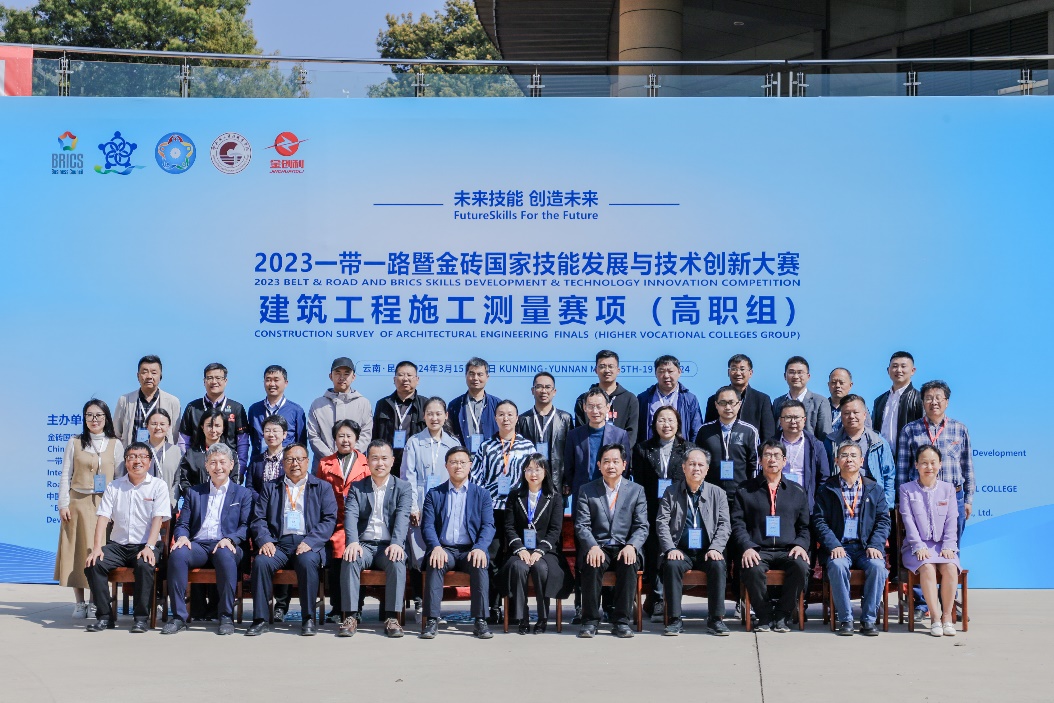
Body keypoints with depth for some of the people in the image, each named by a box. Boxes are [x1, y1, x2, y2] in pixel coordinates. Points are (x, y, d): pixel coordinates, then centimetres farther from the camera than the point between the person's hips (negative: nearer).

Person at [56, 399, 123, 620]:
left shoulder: (115, 444, 6)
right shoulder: (75, 443, 7)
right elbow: (65, 476, 6)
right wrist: (63, 504, -1)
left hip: (104, 504, -1)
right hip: (78, 502, 1)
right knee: (77, 550, 0)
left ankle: (96, 602, 4)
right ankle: (79, 602, 7)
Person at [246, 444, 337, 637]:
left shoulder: (322, 487, 15)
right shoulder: (271, 488, 21)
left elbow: (329, 520, 3)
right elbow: (258, 519, 11)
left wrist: (310, 541, -13)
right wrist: (264, 540, -10)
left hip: (308, 545, -2)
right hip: (278, 543, 2)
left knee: (307, 561, -35)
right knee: (261, 561, -29)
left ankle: (308, 619, -23)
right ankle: (259, 619, -21)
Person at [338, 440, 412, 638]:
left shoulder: (403, 488, 9)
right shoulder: (356, 487, 12)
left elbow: (402, 518, -8)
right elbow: (351, 516, -4)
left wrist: (396, 543, -27)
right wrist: (352, 542, -24)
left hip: (389, 546, -1)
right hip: (364, 545, 1)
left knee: (398, 562, -33)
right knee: (349, 559, -31)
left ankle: (392, 618, -30)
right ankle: (350, 616, -29)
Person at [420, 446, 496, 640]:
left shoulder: (482, 494, 13)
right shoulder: (434, 494, 13)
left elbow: (488, 526, 2)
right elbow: (427, 525, 2)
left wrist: (480, 548, -19)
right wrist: (436, 547, -19)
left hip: (470, 550, 0)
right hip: (444, 549, 0)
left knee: (480, 565, -33)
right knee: (434, 564, -33)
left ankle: (480, 621, -28)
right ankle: (432, 620, -32)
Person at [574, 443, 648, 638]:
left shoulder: (636, 491, 10)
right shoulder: (587, 491, 8)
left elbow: (642, 526, 3)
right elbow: (582, 525, 0)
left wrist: (631, 546, -18)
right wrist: (593, 547, -21)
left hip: (625, 548, 0)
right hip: (597, 547, 0)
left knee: (629, 564, -33)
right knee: (592, 565, -33)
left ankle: (621, 621, -24)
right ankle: (590, 621, -21)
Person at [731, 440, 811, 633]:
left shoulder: (797, 492, 20)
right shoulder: (745, 491, 15)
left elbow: (805, 526, 17)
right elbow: (737, 523, 6)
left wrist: (801, 545, -4)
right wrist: (747, 547, -11)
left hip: (788, 551, 2)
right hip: (758, 551, -1)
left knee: (801, 566, -32)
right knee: (753, 570, -36)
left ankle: (782, 615, -12)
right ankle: (765, 616, -12)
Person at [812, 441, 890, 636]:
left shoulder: (875, 489, 16)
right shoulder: (826, 490, 11)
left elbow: (883, 520, 8)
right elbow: (819, 521, 2)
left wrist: (875, 546, -10)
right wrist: (834, 546, -14)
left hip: (866, 547, 1)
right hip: (839, 547, -1)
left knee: (878, 566, -30)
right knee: (837, 566, -34)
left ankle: (868, 619, -19)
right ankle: (845, 619, -23)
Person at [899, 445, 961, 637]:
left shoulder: (948, 489, 11)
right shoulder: (906, 489, 5)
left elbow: (952, 520, 5)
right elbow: (908, 521, -4)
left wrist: (948, 546, -9)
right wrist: (919, 547, -15)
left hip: (942, 544, 2)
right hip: (916, 546, -2)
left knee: (950, 567, -29)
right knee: (927, 567, -32)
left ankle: (947, 616, -18)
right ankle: (935, 618, -26)